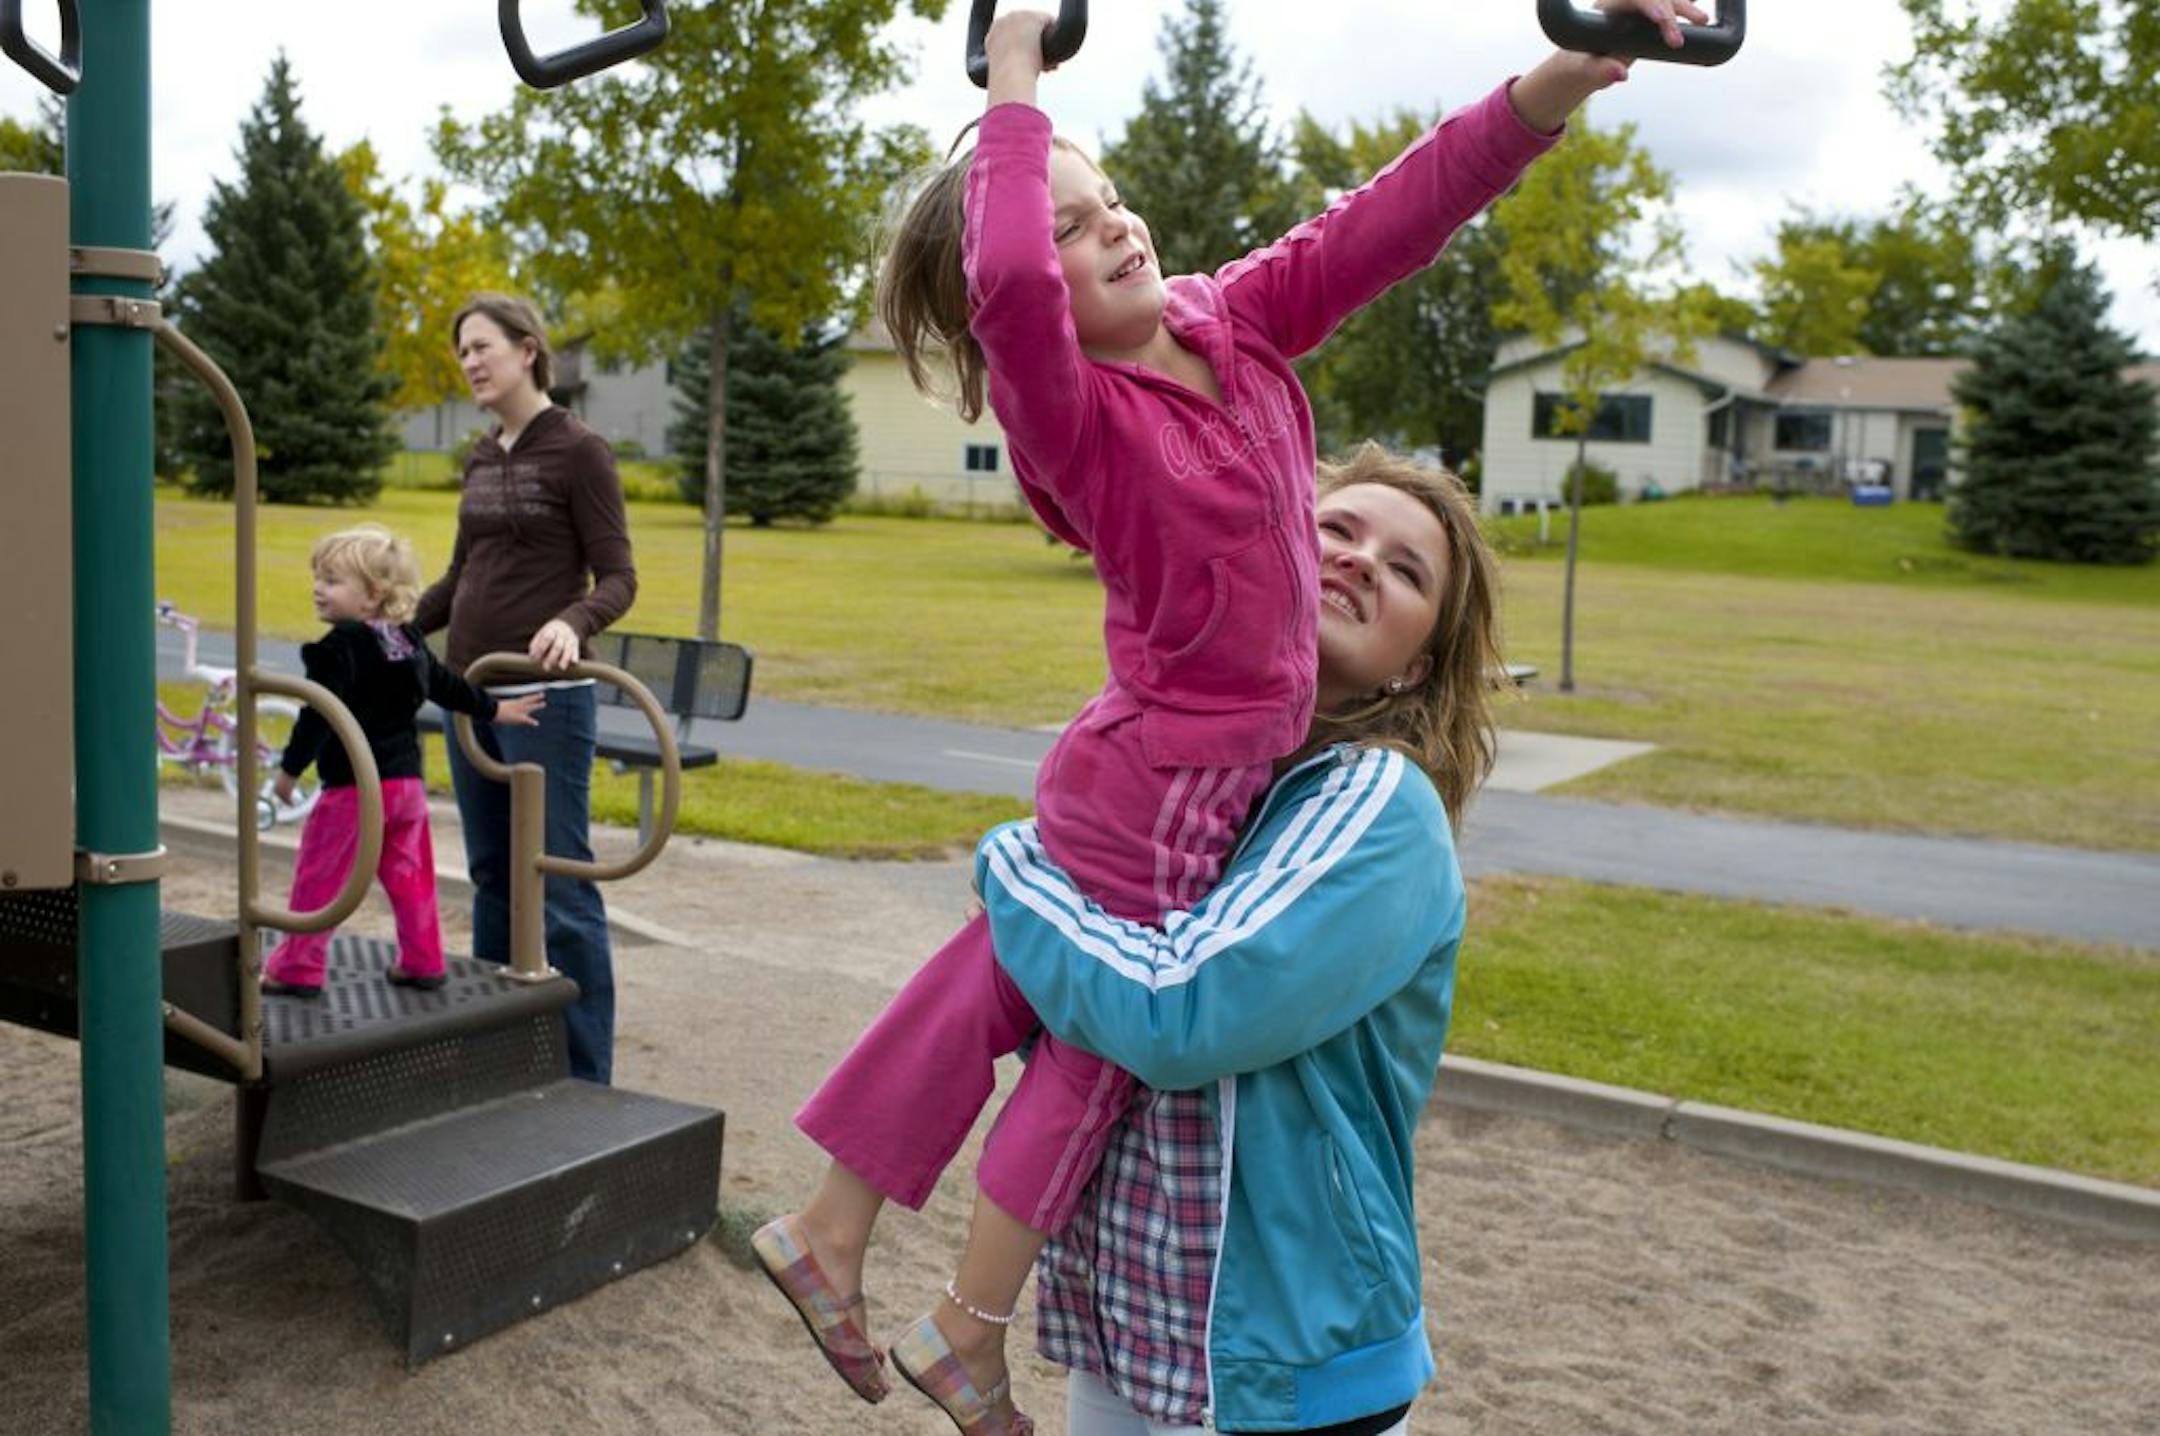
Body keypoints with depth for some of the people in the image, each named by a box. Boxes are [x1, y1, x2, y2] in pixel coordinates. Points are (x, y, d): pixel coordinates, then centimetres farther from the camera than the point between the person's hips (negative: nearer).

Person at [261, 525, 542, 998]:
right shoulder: (408, 641, 10)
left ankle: (298, 969, 8)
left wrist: (290, 768, -13)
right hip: (407, 781, 8)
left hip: (353, 787, -8)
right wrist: (494, 710, 32)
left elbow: (319, 714, -19)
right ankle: (422, 962, 22)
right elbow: (447, 685, 20)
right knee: (408, 874, 16)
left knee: (319, 877, 2)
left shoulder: (341, 647, -14)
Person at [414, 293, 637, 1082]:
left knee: (558, 885, -4)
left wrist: (572, 621, -30)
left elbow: (618, 579, -11)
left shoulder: (579, 451, -7)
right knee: (491, 877, 13)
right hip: (471, 691, 8)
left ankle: (585, 1075, 4)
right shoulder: (482, 457, 14)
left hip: (544, 696, -7)